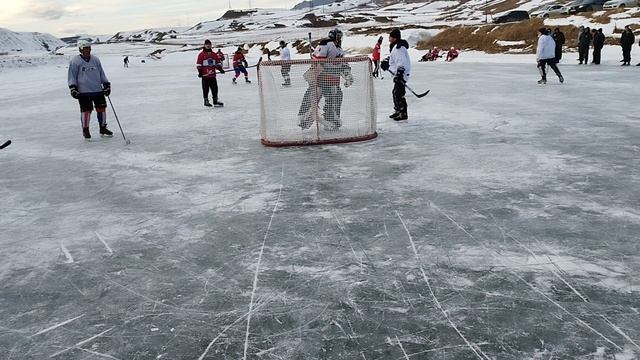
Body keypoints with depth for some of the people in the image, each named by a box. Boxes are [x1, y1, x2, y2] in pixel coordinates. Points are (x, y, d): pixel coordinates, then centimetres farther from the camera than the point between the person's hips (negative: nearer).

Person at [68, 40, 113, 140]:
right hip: (83, 91, -4)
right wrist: (73, 87, -6)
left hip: (98, 90, 4)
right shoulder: (75, 61, -2)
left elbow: (101, 73, 18)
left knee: (101, 108, 5)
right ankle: (85, 130, 11)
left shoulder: (95, 59, 10)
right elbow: (72, 76, 1)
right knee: (86, 110, -5)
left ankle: (103, 128, 20)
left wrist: (106, 84, 13)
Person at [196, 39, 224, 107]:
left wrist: (220, 69, 5)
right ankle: (206, 101, 9)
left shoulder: (214, 54, 13)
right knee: (205, 89, 0)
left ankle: (215, 101, 15)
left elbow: (218, 62, 19)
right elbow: (199, 64, -3)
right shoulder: (201, 54, -1)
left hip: (212, 75, 4)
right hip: (205, 74, -4)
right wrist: (200, 72, -9)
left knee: (214, 88, 6)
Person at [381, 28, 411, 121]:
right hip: (398, 73, 11)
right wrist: (386, 62, 22)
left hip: (401, 73, -11)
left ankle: (403, 113, -9)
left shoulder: (399, 48, -20)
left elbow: (401, 62, -27)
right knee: (395, 92, 17)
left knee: (398, 92, -12)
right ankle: (398, 110, 28)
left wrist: (399, 74, -32)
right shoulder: (395, 46, 14)